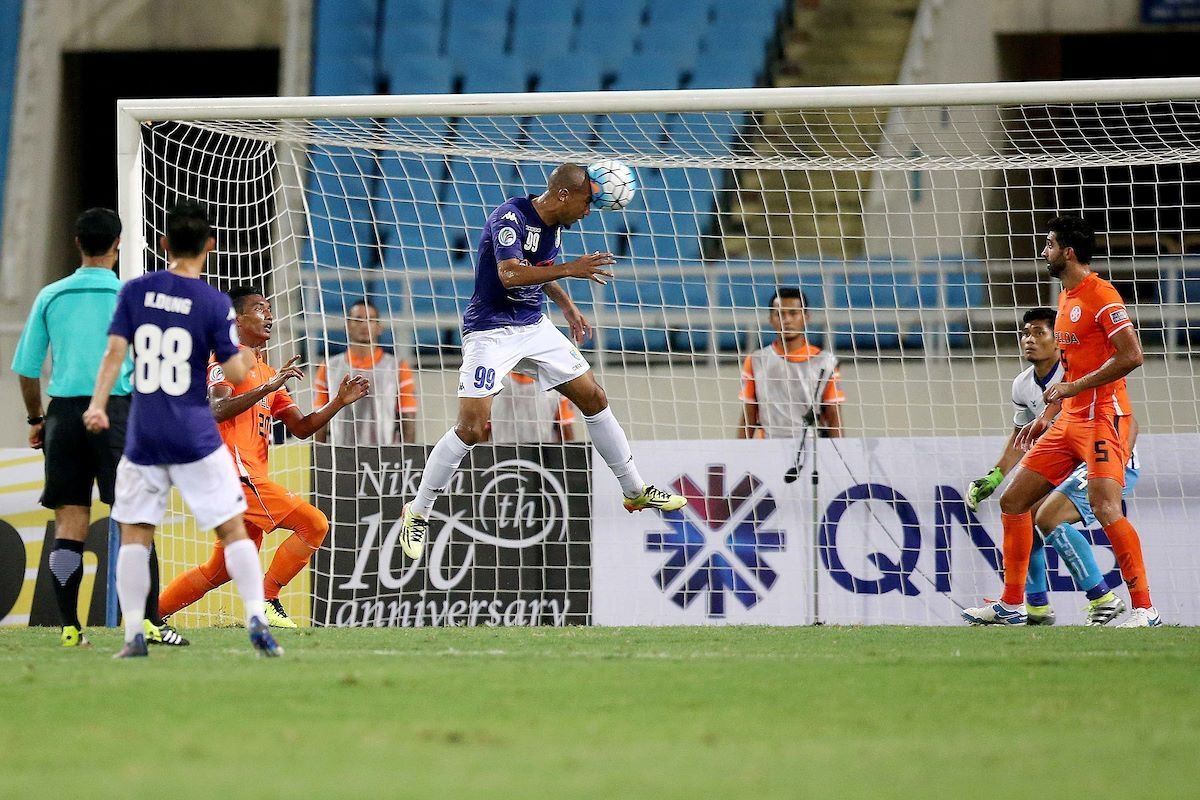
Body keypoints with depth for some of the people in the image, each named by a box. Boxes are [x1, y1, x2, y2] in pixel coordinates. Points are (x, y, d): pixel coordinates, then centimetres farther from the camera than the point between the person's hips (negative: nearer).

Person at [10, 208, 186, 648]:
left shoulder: (51, 297, 8)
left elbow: (25, 368, 9)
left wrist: (35, 419, 21)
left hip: (64, 413, 3)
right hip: (116, 410, -3)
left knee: (69, 527, 4)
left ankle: (70, 627, 2)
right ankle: (150, 622, -10)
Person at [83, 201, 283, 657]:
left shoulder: (135, 291, 2)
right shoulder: (215, 303, -6)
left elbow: (115, 351, -6)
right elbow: (235, 373, -6)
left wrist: (98, 404, -7)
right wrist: (249, 355, 14)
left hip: (143, 437, 2)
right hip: (195, 435, -2)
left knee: (134, 534, 8)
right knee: (232, 529, 5)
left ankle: (134, 636, 1)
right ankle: (257, 622, -4)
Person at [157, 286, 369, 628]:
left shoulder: (266, 373, 25)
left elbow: (301, 427, 22)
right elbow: (218, 411, -20)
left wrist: (339, 402, 10)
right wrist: (267, 388, -28)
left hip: (249, 475, 10)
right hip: (235, 469, -10)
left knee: (223, 568, 11)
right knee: (314, 523, -16)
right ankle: (266, 601, -13)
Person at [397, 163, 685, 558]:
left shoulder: (553, 224, 4)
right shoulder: (511, 217, -21)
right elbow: (510, 274, -35)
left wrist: (567, 306, 16)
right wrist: (570, 269, -32)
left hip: (535, 326, 8)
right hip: (491, 329, -8)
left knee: (594, 398, 8)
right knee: (472, 428, -16)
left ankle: (636, 492, 23)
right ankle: (417, 514, 0)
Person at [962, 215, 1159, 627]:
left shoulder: (1101, 295, -12)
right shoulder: (1066, 299, 18)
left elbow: (1131, 356, -20)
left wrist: (1073, 387, -18)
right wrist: (1047, 416, 21)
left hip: (1102, 417, -10)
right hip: (1069, 420, 10)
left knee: (1104, 507, -22)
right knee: (1013, 501, 9)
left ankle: (1144, 609, -19)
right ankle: (1011, 605, 17)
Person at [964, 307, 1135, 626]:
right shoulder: (1023, 386, 3)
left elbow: (1128, 421, -23)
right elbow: (1021, 436, 22)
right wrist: (994, 478, 13)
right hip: (1069, 467, 9)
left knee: (1048, 519, -23)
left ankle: (1103, 599, -17)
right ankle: (1037, 606, 15)